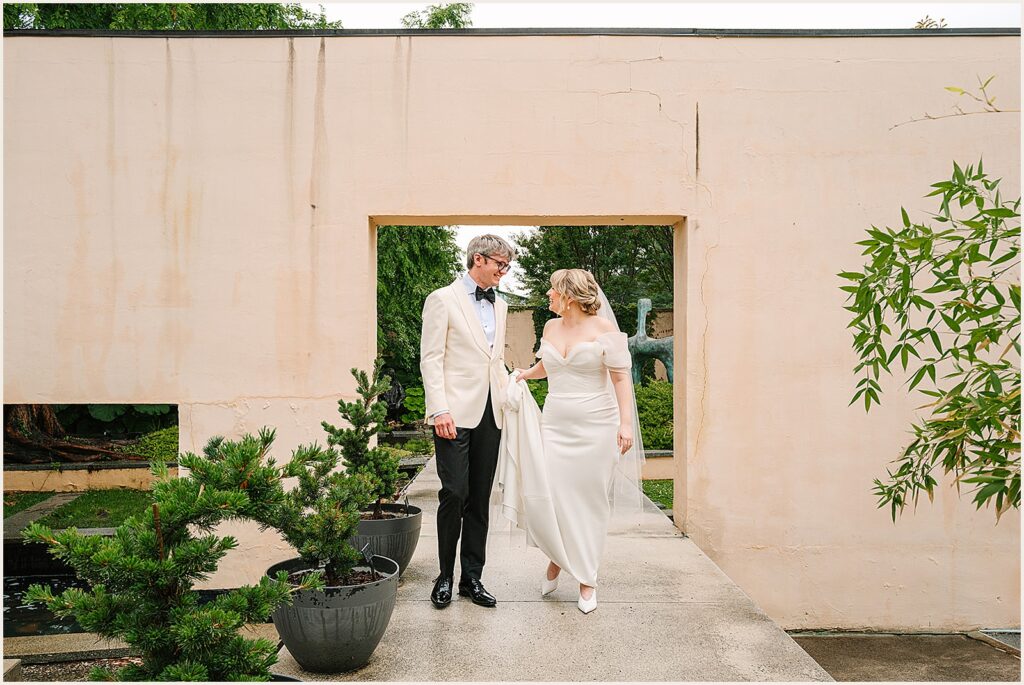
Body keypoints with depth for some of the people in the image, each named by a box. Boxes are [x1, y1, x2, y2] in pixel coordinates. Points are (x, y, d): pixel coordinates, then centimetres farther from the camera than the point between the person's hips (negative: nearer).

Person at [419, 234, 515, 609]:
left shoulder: (499, 305, 18)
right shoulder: (443, 299, -1)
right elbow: (430, 359, -7)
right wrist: (440, 410, -16)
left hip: (490, 413, 6)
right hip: (456, 413, -6)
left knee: (480, 498, 8)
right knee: (455, 494, -6)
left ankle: (472, 578, 17)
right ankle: (445, 576, 11)